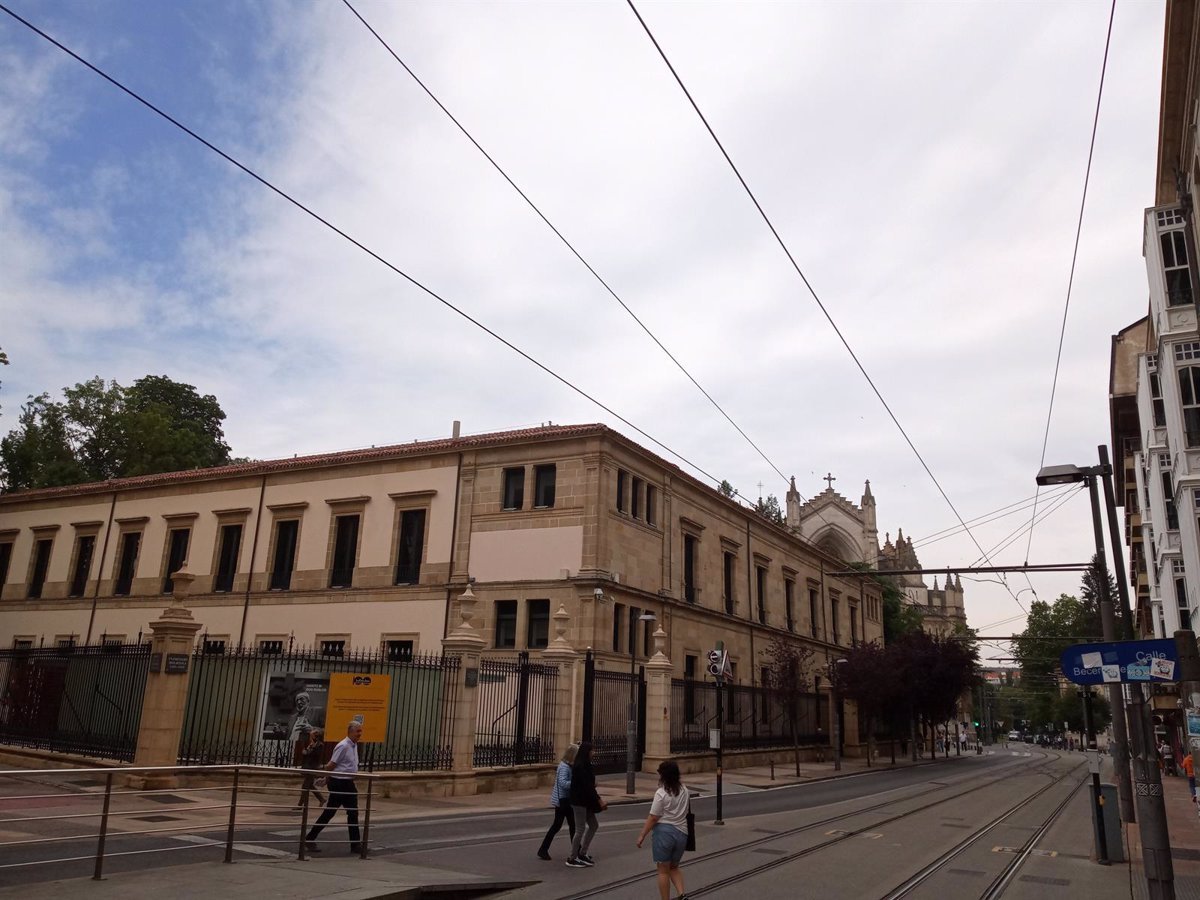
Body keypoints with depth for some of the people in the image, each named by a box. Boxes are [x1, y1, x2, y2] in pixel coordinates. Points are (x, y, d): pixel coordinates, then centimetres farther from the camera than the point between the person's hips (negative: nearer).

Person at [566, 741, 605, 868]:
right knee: (580, 829, -1)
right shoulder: (580, 767, -21)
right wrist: (599, 800, -20)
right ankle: (572, 859, 12)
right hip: (579, 802, -10)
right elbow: (587, 786, -23)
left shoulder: (584, 765, 9)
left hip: (585, 802, 10)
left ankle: (582, 854, 23)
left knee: (593, 825, 15)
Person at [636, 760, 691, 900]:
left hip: (664, 832, -6)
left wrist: (642, 835, -6)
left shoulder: (661, 793, -15)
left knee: (663, 871, 9)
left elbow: (653, 817, -14)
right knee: (674, 867, 22)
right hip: (681, 833, 6)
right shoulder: (685, 791, 4)